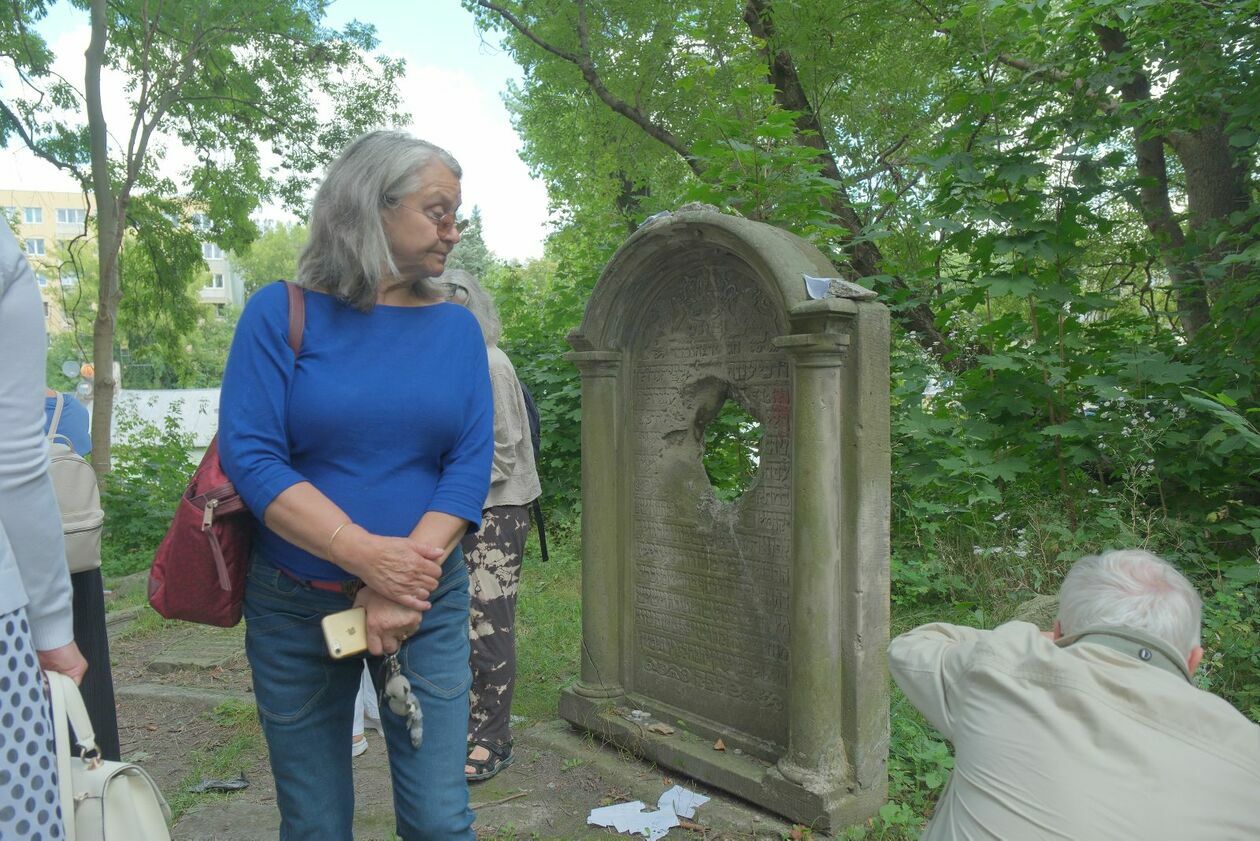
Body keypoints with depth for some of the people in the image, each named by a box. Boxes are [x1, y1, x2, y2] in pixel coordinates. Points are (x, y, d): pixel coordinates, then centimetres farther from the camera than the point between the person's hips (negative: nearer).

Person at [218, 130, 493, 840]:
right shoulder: (283, 314, -5)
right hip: (297, 606, -1)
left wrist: (408, 585, -16)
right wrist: (366, 555, -21)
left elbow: (471, 463, -4)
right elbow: (250, 455, -12)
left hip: (430, 600, 2)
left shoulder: (457, 326, 2)